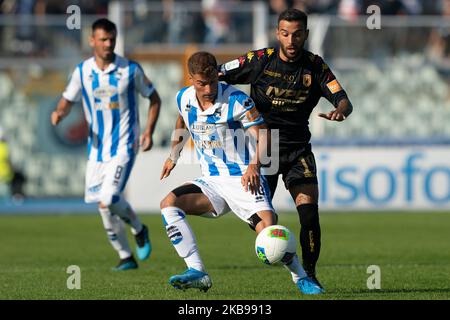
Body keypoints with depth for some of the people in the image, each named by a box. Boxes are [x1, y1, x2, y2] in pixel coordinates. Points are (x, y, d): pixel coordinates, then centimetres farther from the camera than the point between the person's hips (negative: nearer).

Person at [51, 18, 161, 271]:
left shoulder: (131, 70, -6)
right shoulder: (82, 71, 2)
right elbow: (68, 101, 11)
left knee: (109, 198, -20)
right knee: (104, 205, 5)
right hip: (97, 146, 4)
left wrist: (149, 132, -6)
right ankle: (126, 257, 20)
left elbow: (154, 99, 5)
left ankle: (139, 230, 9)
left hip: (123, 146, -4)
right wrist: (59, 113, -13)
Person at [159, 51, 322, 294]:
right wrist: (173, 157, 33)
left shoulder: (237, 101, -15)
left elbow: (262, 135, -16)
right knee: (168, 204, -19)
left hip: (243, 180, -5)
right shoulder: (183, 99, 1)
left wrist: (254, 165, -32)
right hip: (211, 182, 5)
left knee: (268, 229, -25)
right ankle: (197, 273, -21)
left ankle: (301, 278, 1)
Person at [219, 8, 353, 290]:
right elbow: (215, 77, 1)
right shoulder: (260, 60, -7)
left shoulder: (315, 66, -3)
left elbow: (345, 101, -10)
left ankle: (309, 272, 1)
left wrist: (340, 110, -33)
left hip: (297, 148, 1)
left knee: (309, 210, -15)